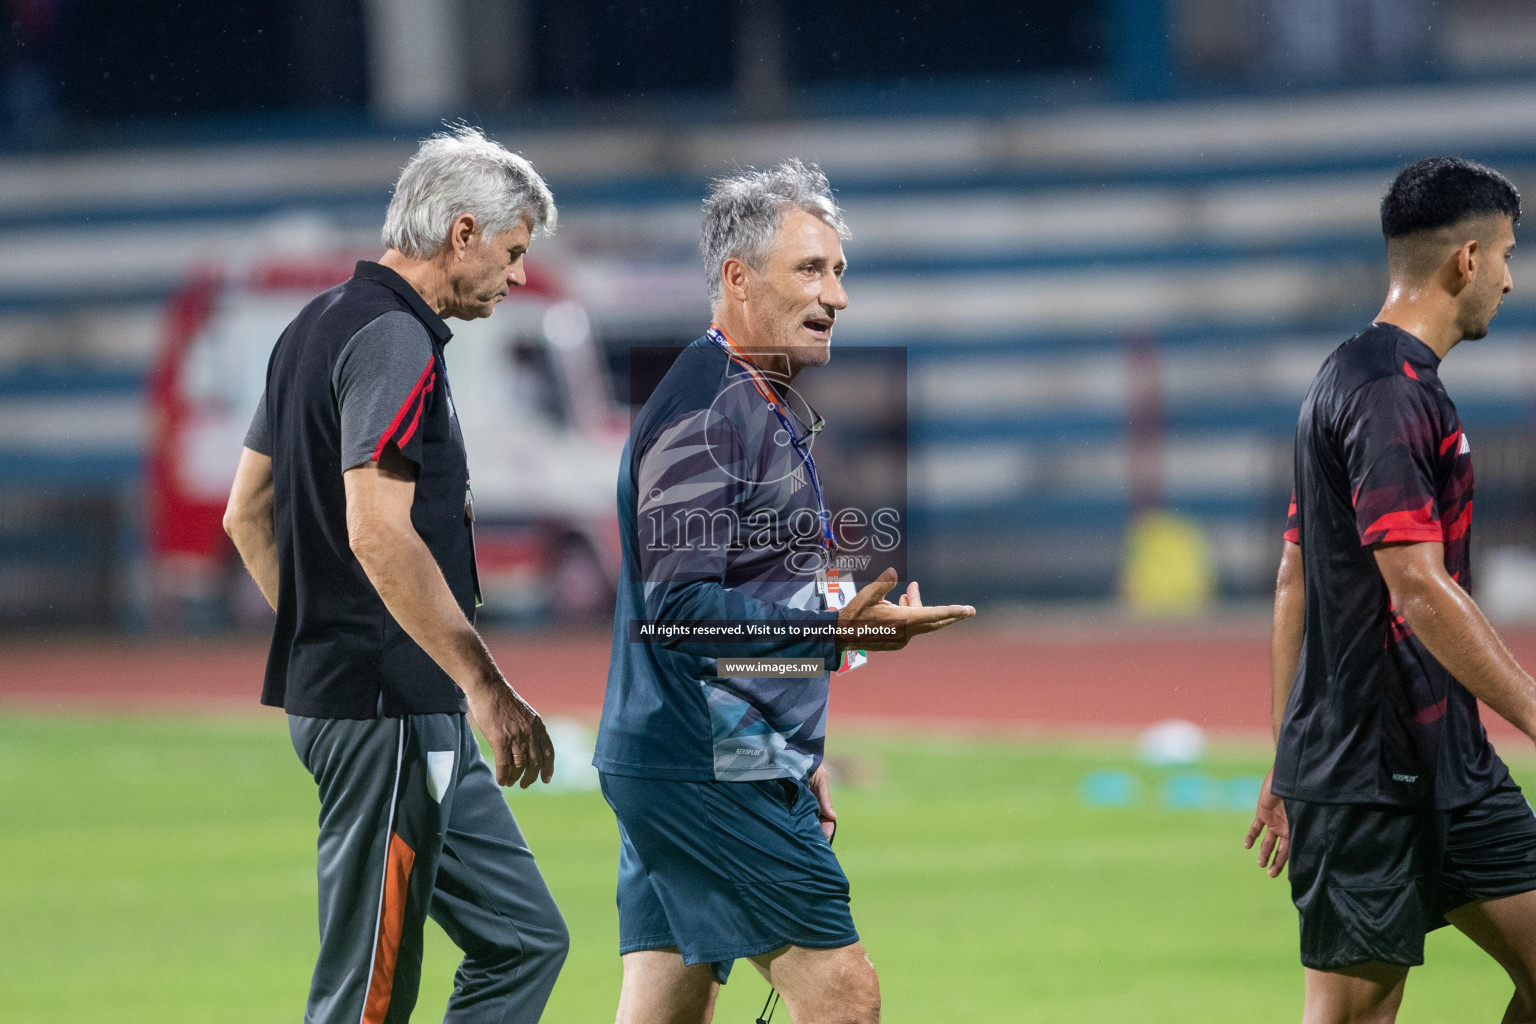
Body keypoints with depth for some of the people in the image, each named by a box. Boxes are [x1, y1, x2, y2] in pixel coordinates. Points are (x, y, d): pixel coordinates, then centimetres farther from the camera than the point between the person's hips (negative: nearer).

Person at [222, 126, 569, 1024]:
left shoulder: (319, 326, 17)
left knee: (525, 940, 11)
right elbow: (378, 533, -25)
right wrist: (488, 687, -23)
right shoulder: (393, 340, -15)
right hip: (389, 706, -10)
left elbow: (247, 512, 23)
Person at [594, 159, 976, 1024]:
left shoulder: (769, 404, 20)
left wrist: (801, 755, 26)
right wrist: (834, 629, -29)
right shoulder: (705, 408, -14)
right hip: (708, 772, -10)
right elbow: (679, 604, -21)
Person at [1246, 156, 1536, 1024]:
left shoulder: (1351, 381, 16)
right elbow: (1420, 592, -23)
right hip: (1370, 780, -10)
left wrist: (1289, 762, 22)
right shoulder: (1391, 392, -16)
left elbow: (1295, 583, 20)